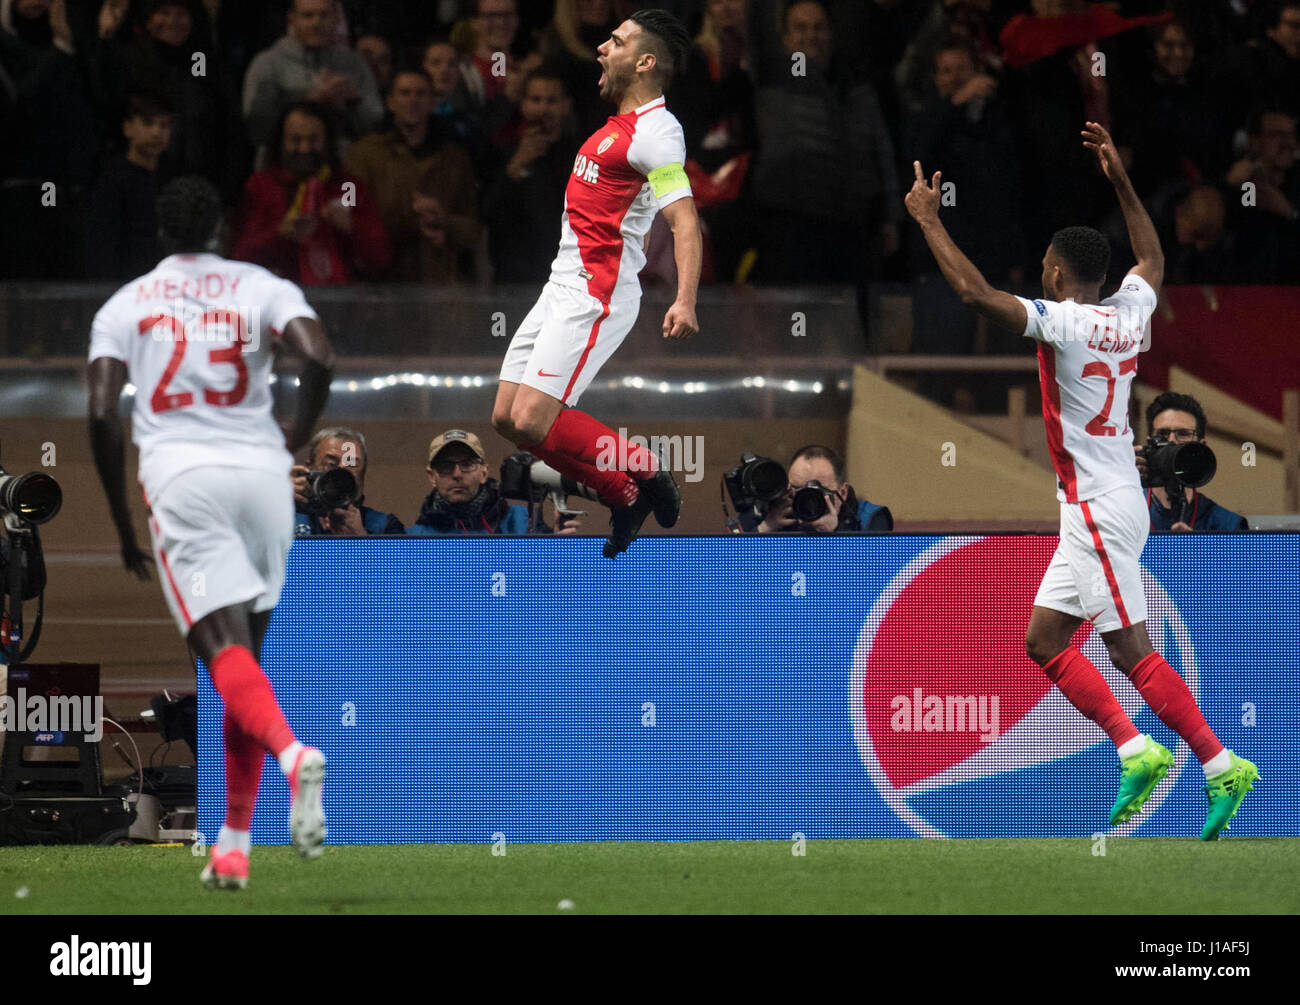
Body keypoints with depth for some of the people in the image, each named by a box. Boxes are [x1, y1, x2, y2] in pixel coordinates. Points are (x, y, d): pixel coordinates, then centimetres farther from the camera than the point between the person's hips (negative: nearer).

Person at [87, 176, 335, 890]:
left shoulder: (124, 306, 12)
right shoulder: (262, 289, 11)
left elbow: (102, 415, 2)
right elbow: (319, 358, -8)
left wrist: (123, 527, 10)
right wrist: (295, 440, 11)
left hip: (181, 478, -2)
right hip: (260, 472, 2)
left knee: (226, 651, -13)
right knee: (244, 653, 13)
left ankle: (291, 752, -45)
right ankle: (233, 847, 13)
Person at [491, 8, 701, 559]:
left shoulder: (655, 132, -14)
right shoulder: (621, 125, 17)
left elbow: (684, 219, -24)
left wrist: (685, 301, -37)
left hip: (596, 296, -10)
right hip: (562, 287, 10)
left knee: (533, 421, -18)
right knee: (507, 419, 6)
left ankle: (643, 474, 1)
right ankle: (626, 494, 16)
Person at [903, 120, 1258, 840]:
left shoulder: (1064, 321, -16)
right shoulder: (1128, 312, 7)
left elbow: (975, 291, -22)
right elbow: (1153, 260, 30)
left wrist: (928, 220, -11)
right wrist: (1120, 179, 31)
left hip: (1099, 510, -9)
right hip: (1098, 507, 9)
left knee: (1131, 651, -8)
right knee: (1044, 640, 10)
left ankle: (1220, 764, -8)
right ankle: (1133, 750, 6)